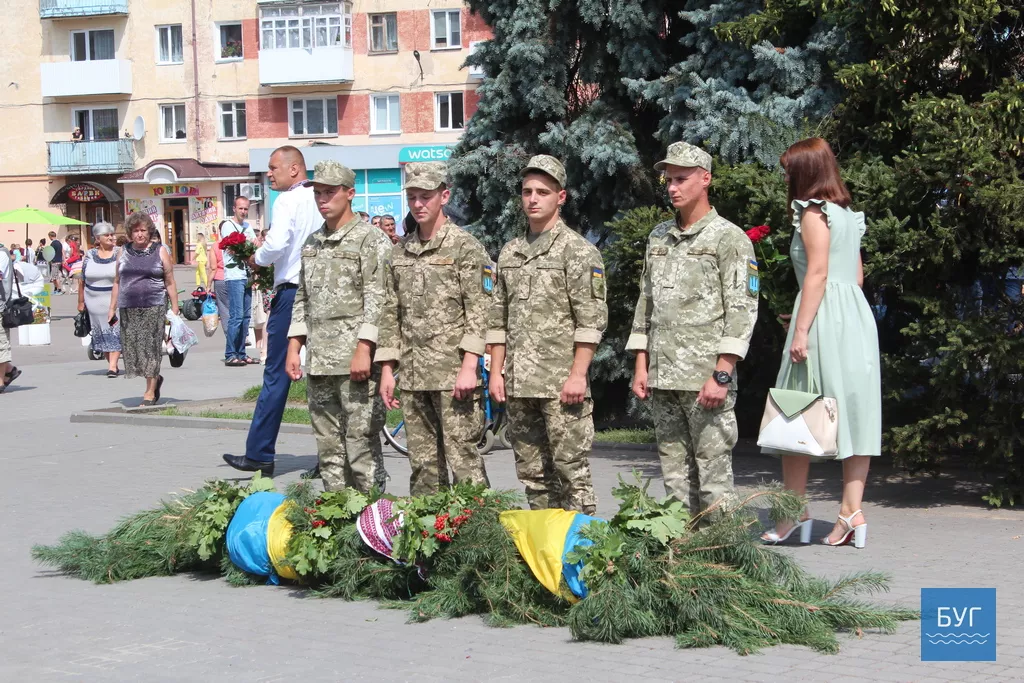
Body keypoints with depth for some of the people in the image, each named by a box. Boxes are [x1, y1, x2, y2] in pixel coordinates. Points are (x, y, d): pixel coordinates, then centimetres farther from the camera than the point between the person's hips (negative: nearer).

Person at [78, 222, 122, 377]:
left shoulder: (120, 254, -1)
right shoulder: (89, 256, 6)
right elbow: (83, 280, 10)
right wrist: (81, 302, 9)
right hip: (94, 301, 3)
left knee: (114, 332, -9)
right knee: (101, 333, 6)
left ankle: (113, 366, -12)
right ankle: (112, 363, 16)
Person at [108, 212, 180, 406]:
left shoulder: (159, 252, 4)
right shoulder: (124, 253, 12)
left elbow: (170, 283, 3)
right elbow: (117, 282, 16)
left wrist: (175, 310, -1)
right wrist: (112, 308, 11)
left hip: (153, 308, -3)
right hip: (129, 308, 3)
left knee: (150, 347, -6)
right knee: (132, 347, 0)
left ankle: (150, 392, -1)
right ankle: (155, 379, 23)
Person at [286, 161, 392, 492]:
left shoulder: (371, 240, -4)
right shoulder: (312, 243, 19)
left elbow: (377, 300, -11)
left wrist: (364, 350, -18)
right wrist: (293, 348, 14)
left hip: (355, 358, -7)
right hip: (319, 362, 7)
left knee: (362, 440, -7)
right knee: (328, 447, 10)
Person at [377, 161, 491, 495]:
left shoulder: (465, 246, -3)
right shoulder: (400, 251, 15)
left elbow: (479, 311, -8)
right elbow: (392, 314, 17)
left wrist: (469, 367, -16)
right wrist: (387, 370, 12)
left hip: (454, 373, -6)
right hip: (413, 375, 6)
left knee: (463, 459, -9)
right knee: (423, 465, 9)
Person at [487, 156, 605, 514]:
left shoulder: (578, 251, -4)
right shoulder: (509, 253, 16)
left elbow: (592, 319, -10)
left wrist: (577, 375, -16)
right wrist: (495, 372, 10)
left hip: (561, 382, -6)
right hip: (518, 385, 7)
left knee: (571, 469, -6)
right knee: (531, 472, 10)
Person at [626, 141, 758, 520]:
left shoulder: (729, 238, -3)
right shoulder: (658, 237, 17)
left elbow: (742, 310, -9)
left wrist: (722, 374, -16)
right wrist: (640, 366, 12)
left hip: (707, 378, -6)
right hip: (663, 377, 6)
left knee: (713, 473, -6)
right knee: (673, 472, 9)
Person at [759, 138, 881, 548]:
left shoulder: (814, 212, -7)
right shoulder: (847, 214, 18)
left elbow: (818, 273, -15)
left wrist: (801, 330, -18)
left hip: (823, 316, -8)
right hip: (857, 315, 8)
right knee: (853, 410, 4)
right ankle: (852, 512, 2)